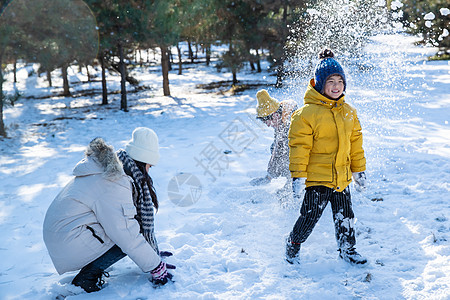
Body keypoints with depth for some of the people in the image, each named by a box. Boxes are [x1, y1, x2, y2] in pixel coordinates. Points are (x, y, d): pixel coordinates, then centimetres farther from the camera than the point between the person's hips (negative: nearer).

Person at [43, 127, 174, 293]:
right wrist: (156, 267, -12)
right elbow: (128, 235, -22)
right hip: (68, 246, -10)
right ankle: (86, 276, -5)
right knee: (129, 235, -12)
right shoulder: (115, 186, -21)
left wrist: (153, 253, 16)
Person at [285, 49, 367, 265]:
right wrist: (298, 176, -14)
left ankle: (347, 249, 32)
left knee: (345, 215, 13)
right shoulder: (307, 113, -12)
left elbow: (355, 142, 17)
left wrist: (359, 171, 19)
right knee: (311, 216, -1)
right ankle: (293, 245, 24)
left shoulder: (348, 112, 8)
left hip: (341, 177, 6)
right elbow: (299, 146, -12)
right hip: (316, 176, -5)